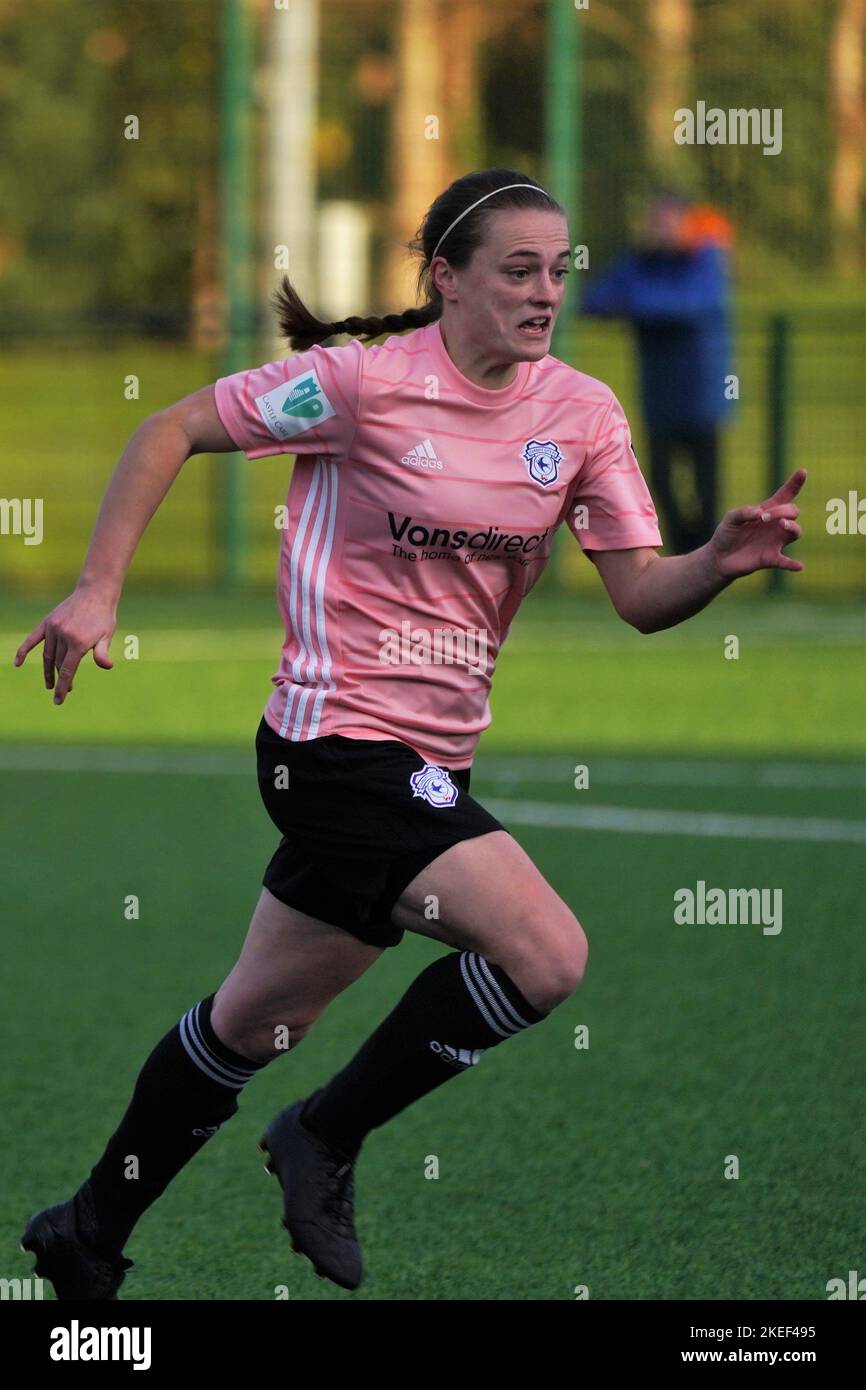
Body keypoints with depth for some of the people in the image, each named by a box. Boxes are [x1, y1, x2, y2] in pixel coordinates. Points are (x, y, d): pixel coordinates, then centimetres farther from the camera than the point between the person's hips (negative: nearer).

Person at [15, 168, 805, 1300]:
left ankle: (91, 1237, 32)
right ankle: (326, 1142, -4)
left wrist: (724, 560, -20)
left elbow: (641, 594, 1)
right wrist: (98, 591, -9)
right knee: (547, 954, -21)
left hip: (431, 763, 7)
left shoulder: (583, 412, 3)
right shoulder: (367, 380, -13)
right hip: (341, 740, -7)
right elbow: (174, 430, -5)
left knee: (256, 1020, 18)